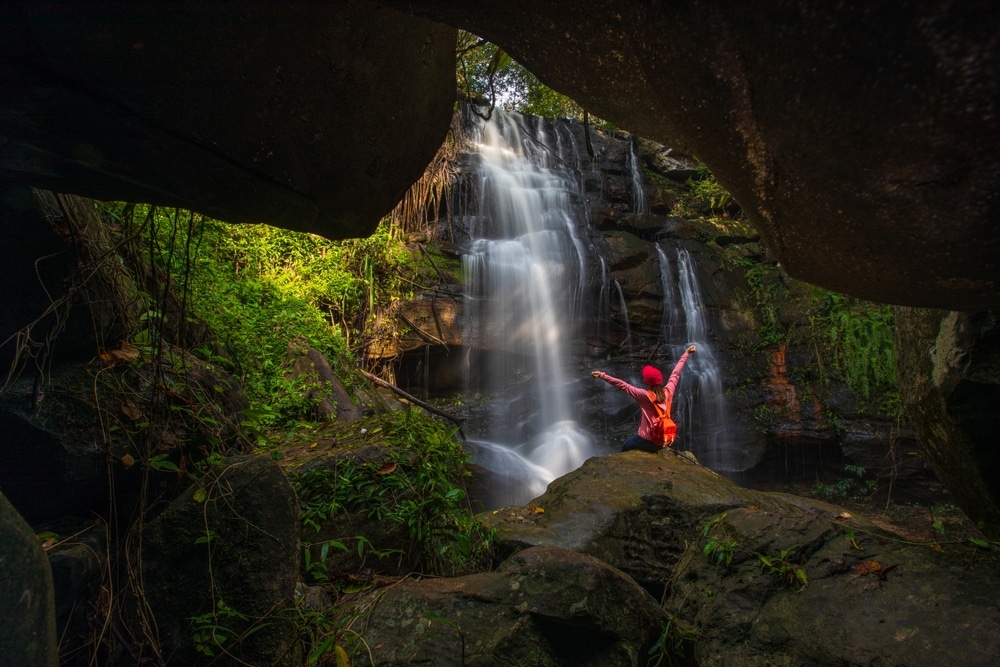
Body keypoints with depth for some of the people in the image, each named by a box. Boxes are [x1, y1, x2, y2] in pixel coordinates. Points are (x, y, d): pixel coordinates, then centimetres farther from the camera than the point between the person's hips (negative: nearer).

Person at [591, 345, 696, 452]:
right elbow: (675, 374, 7)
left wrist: (603, 376, -22)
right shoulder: (668, 391, -6)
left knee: (625, 447, 22)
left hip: (648, 441, -6)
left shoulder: (645, 395, -19)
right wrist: (686, 354, 19)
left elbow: (623, 385, -22)